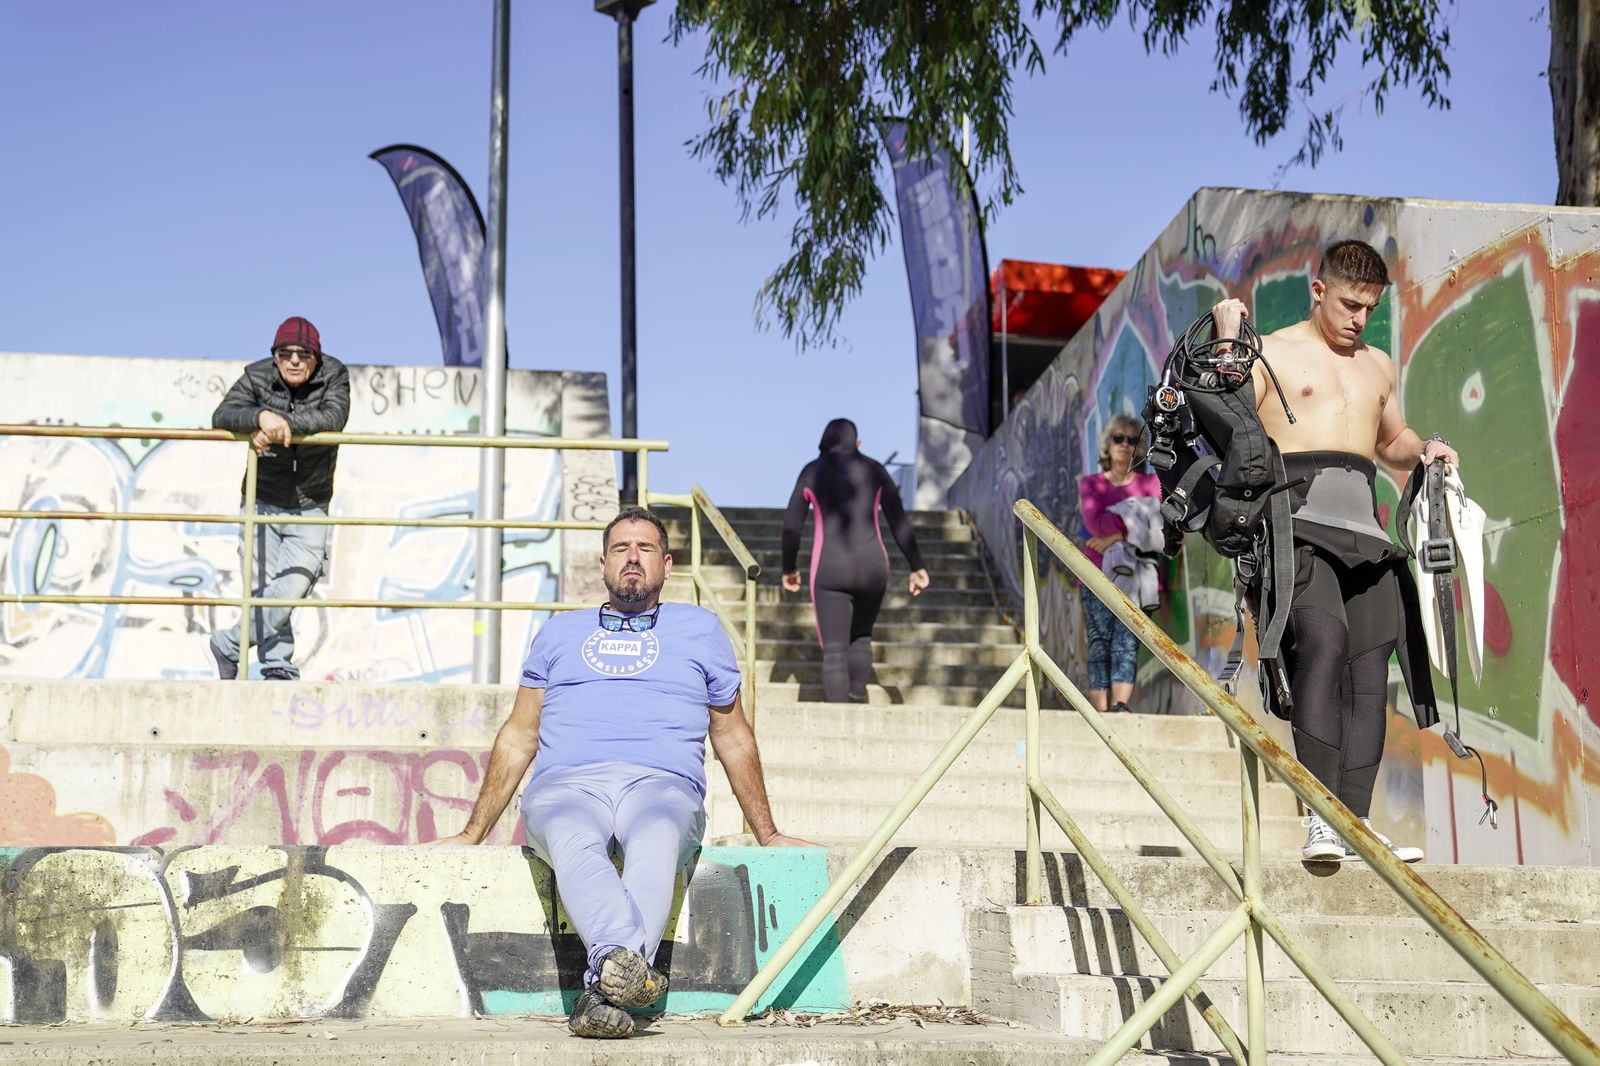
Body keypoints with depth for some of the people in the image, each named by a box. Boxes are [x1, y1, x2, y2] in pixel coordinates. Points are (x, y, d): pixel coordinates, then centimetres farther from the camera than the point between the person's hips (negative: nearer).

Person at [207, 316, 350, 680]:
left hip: (310, 507, 0)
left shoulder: (334, 375, -6)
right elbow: (221, 416, -19)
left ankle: (229, 645, 4)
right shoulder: (257, 376, -6)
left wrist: (284, 424, -34)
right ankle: (279, 667, 2)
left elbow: (333, 418, -25)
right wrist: (262, 417, -37)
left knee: (294, 587, -12)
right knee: (263, 586, -6)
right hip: (264, 501, 0)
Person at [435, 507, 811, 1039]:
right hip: (566, 783, 1)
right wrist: (472, 834, 24)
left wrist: (767, 836, 28)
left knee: (657, 842, -39)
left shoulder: (700, 628, 25)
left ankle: (604, 988, -56)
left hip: (662, 783, -1)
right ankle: (626, 962, -59)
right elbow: (519, 736, 29)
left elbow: (732, 736, 29)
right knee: (572, 842, -38)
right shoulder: (559, 632, 28)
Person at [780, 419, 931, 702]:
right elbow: (899, 521, 2)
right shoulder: (874, 470, 9)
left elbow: (790, 526, 7)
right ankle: (857, 702, 16)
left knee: (834, 652, -1)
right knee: (861, 636, 25)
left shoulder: (811, 472, 7)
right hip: (872, 565, 2)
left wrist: (789, 569, 19)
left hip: (830, 570, -2)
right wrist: (917, 566, 4)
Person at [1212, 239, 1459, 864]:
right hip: (1299, 516, -7)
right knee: (1324, 639, -27)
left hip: (1363, 529, 7)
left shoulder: (1378, 366, 26)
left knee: (1369, 668, -1)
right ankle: (1321, 818, -30)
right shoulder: (1271, 353, 8)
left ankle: (1357, 821, 4)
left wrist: (1424, 450, 17)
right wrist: (1227, 343, -13)